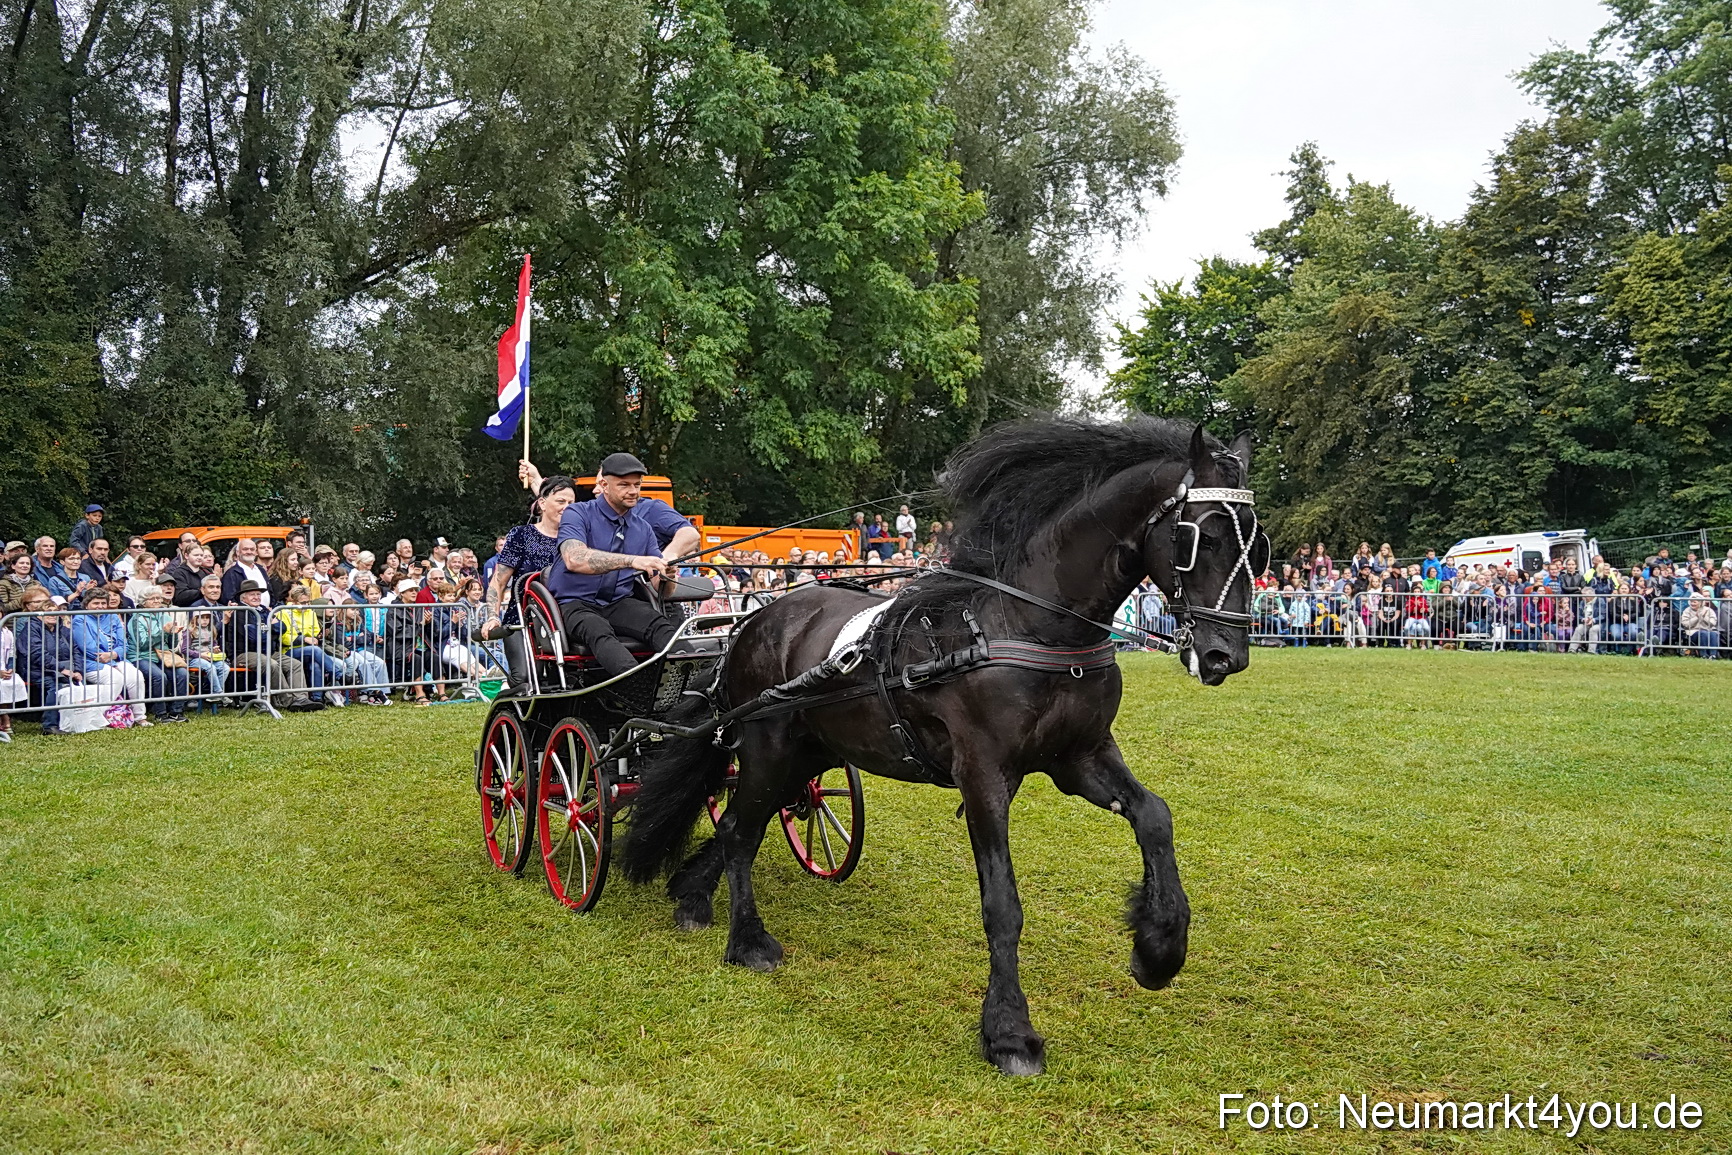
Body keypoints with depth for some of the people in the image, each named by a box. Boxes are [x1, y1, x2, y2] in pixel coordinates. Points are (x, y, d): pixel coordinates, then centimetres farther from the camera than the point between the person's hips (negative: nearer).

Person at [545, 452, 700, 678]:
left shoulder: (643, 527, 12)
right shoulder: (578, 513, -4)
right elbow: (574, 559, -24)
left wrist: (666, 576, -17)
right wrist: (631, 561, -35)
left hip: (618, 603, 5)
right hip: (574, 602, -4)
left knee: (658, 624, -27)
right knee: (599, 632, -37)